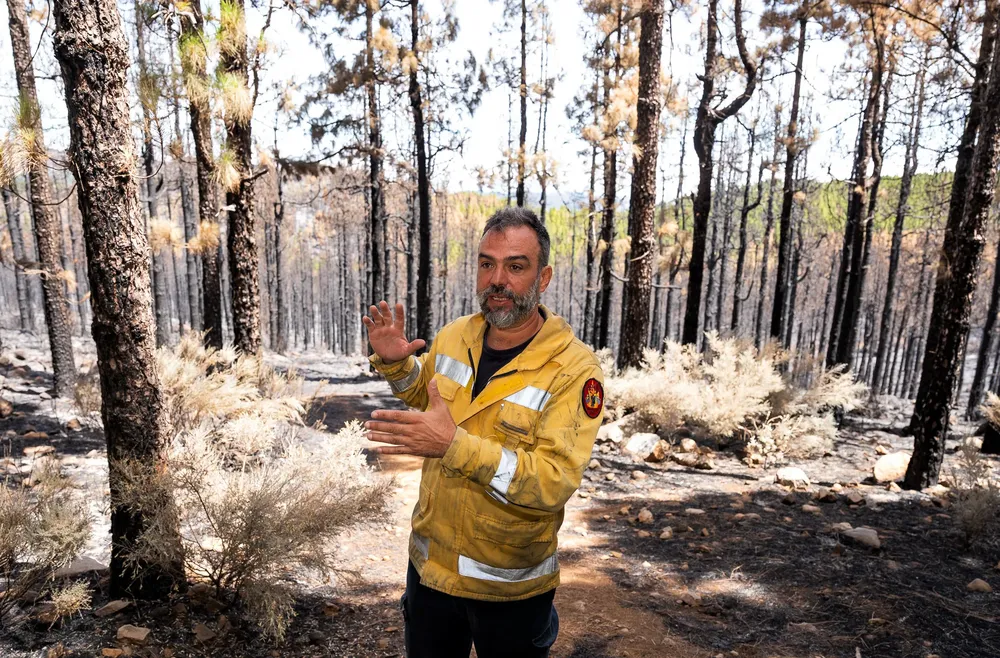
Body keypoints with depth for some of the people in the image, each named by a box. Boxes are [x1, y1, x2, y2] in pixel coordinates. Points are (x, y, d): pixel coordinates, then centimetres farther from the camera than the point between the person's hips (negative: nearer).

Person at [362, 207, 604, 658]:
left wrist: (456, 446, -38)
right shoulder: (453, 337, -5)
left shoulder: (573, 368, -22)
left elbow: (557, 479, -29)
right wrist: (394, 364, -5)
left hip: (510, 587, -4)